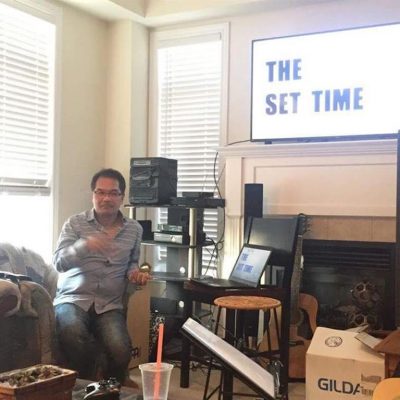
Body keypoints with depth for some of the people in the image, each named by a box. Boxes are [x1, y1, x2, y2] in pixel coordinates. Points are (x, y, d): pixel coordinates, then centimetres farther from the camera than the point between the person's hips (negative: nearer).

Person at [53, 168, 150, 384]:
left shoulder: (134, 229, 11)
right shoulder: (75, 223, 3)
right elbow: (59, 262, -9)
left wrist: (135, 273, 3)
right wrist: (85, 245, -28)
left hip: (109, 304, 2)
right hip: (73, 298, -1)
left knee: (120, 350, -28)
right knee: (75, 339, -35)